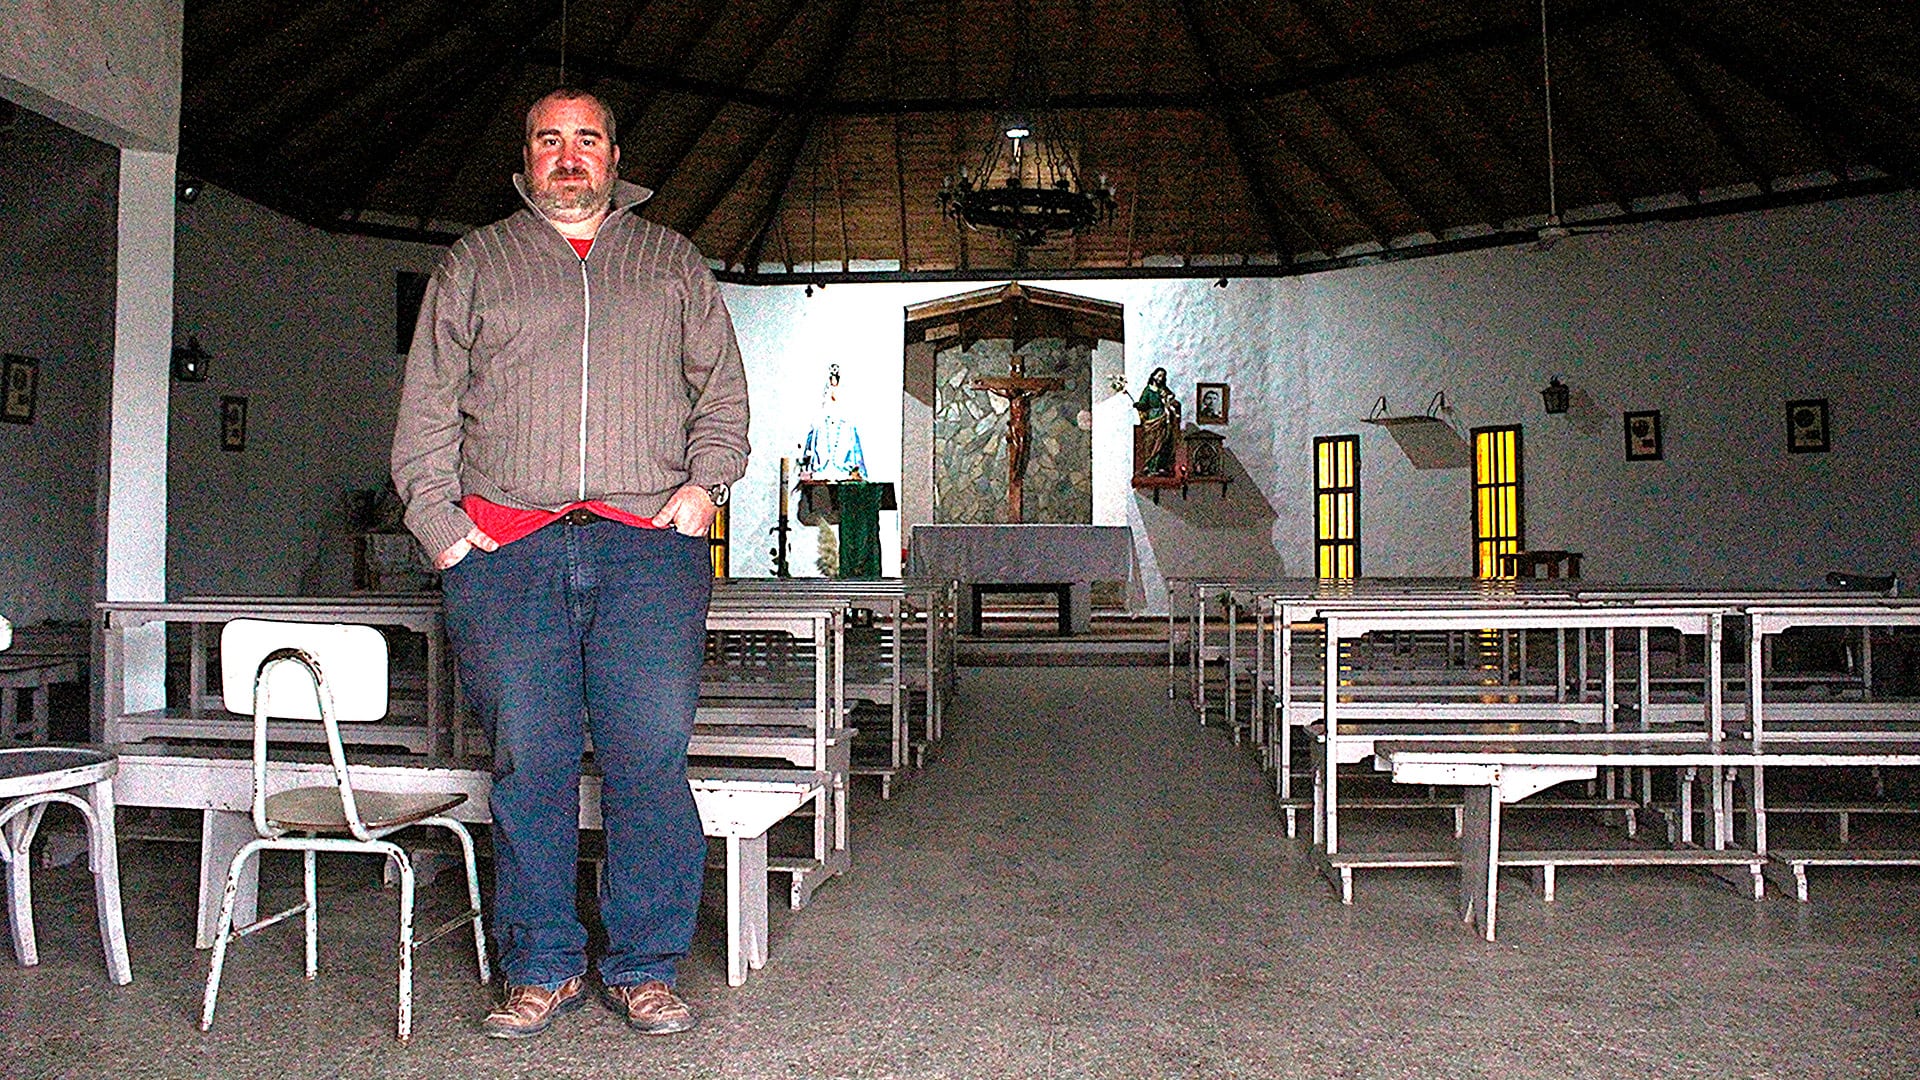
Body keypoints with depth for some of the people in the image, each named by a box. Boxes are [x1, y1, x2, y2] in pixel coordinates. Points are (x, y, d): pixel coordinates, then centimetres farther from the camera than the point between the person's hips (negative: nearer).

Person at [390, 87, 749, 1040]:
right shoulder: (475, 262, 19)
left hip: (648, 543, 0)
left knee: (652, 754, -7)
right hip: (508, 546, 1)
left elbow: (723, 391, 17)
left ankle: (644, 968, 5)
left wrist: (704, 485, 0)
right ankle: (544, 969, 11)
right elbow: (428, 403, 14)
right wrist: (437, 521, 2)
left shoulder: (672, 262, 21)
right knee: (527, 758, -2)